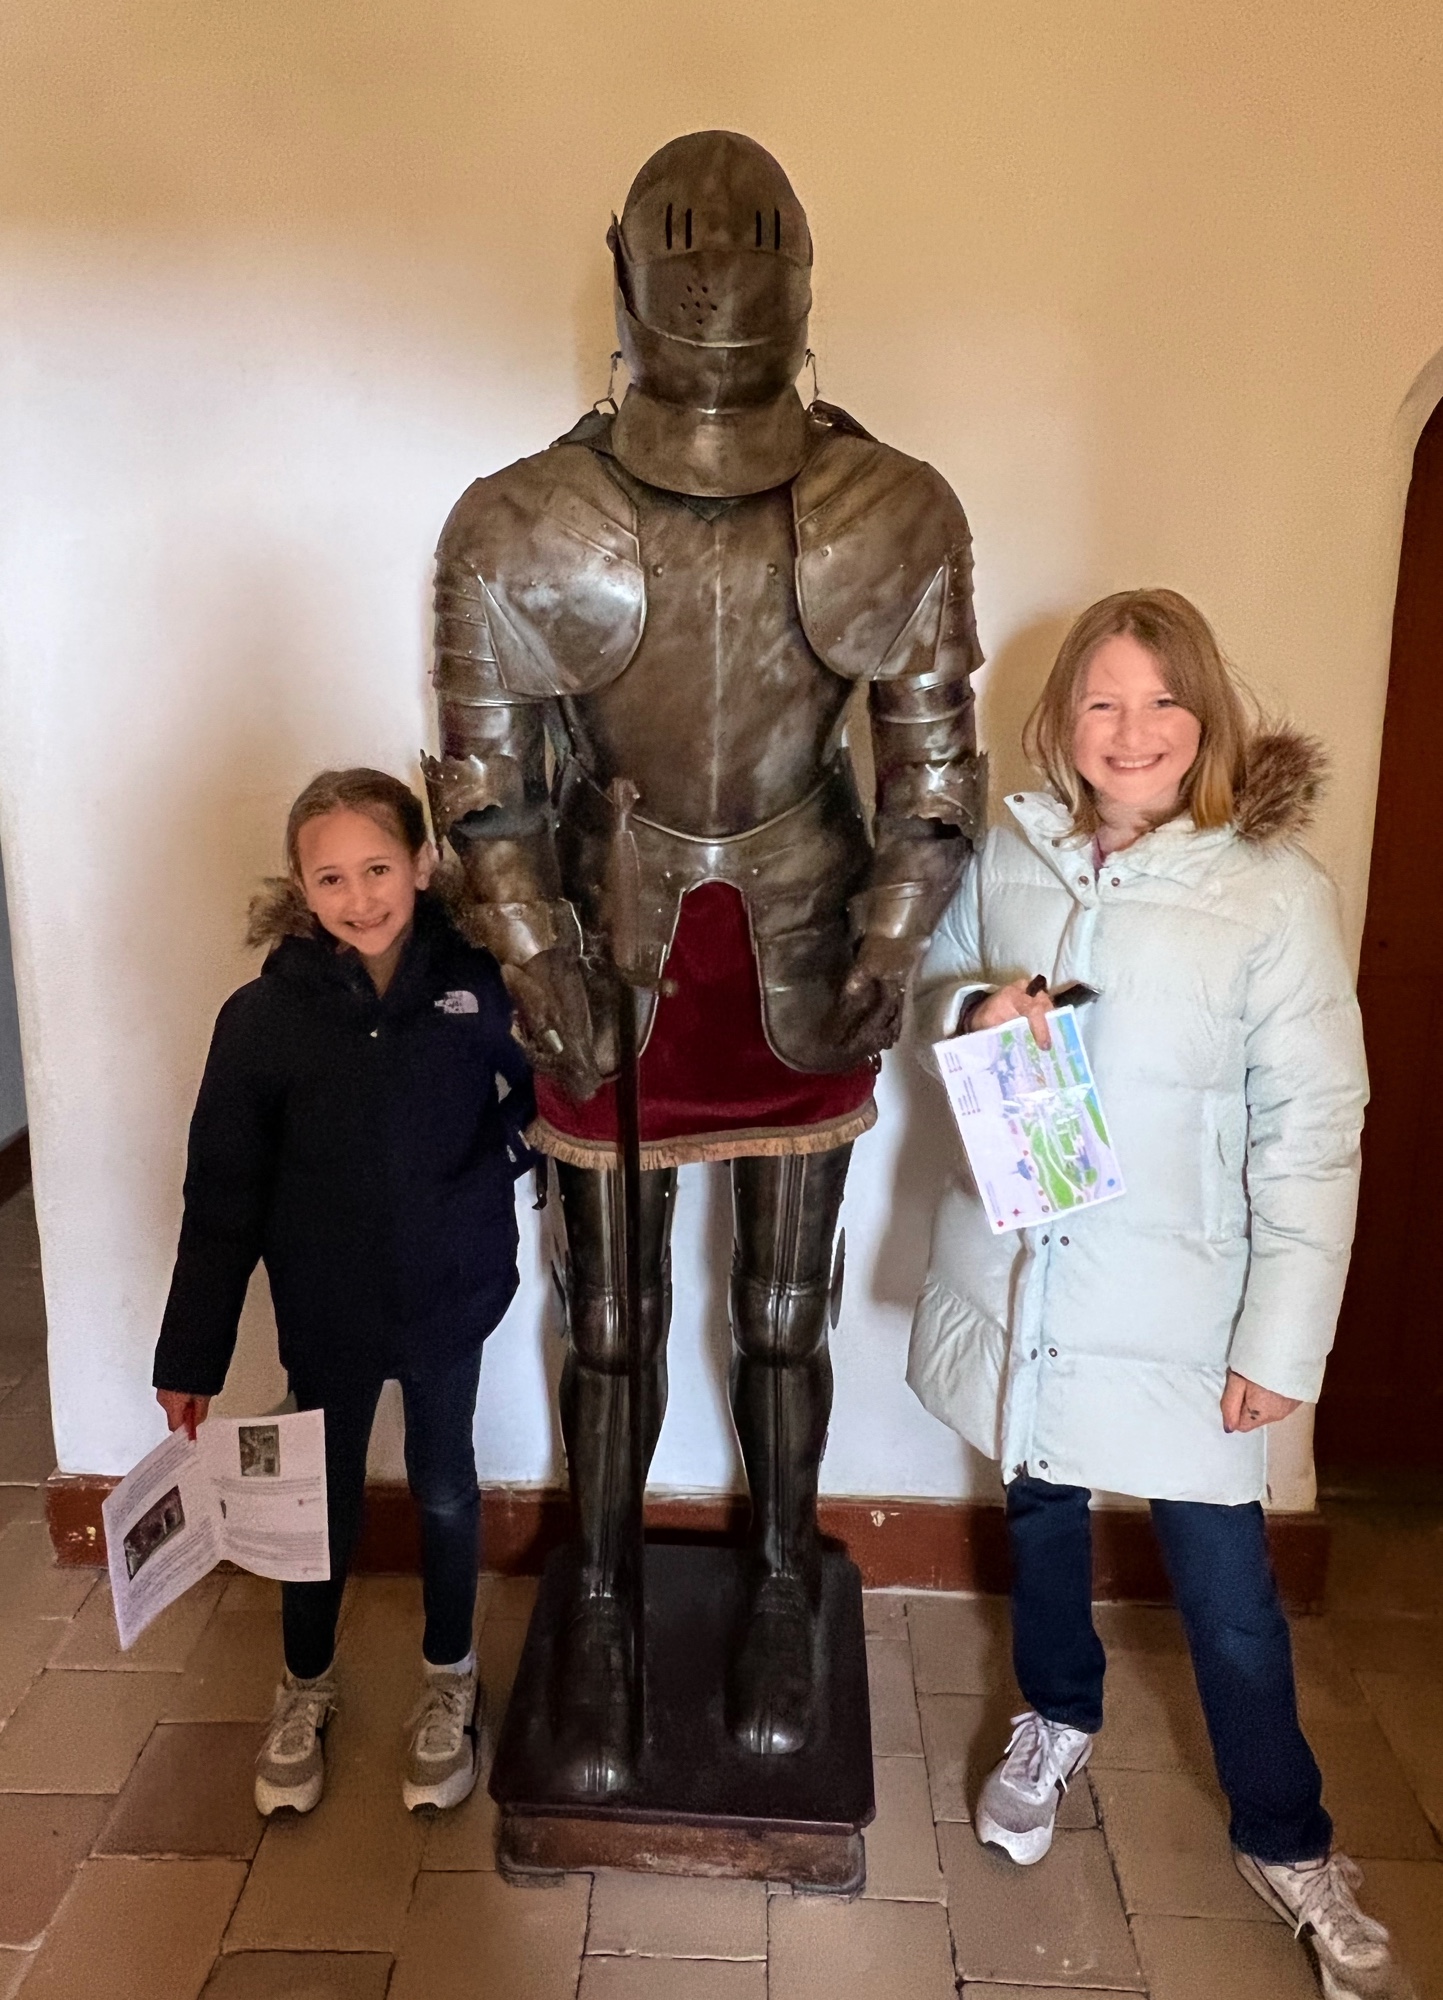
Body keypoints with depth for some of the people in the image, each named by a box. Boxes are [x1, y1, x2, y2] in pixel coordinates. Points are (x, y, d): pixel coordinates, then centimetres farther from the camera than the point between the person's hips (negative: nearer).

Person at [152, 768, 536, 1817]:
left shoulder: (478, 983, -14)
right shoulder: (264, 1016, -14)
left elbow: (538, 1092, 4)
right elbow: (221, 1198, -9)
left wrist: (503, 1153, -16)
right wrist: (192, 1354, -6)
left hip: (451, 1296, 0)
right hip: (328, 1310, 0)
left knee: (445, 1489, 18)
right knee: (324, 1500, 18)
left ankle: (450, 1680, 42)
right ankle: (307, 1688, 44)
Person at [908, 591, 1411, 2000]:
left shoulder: (1273, 890, -14)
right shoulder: (1008, 857, -3)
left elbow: (1313, 1130, -11)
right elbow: (931, 985, 13)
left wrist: (1284, 1340, -11)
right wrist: (971, 1010, -12)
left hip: (1175, 1304, -3)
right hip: (1019, 1279, 4)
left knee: (1225, 1587, 9)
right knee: (1041, 1513, 24)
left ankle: (1287, 1845, 37)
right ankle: (1058, 1719, 53)